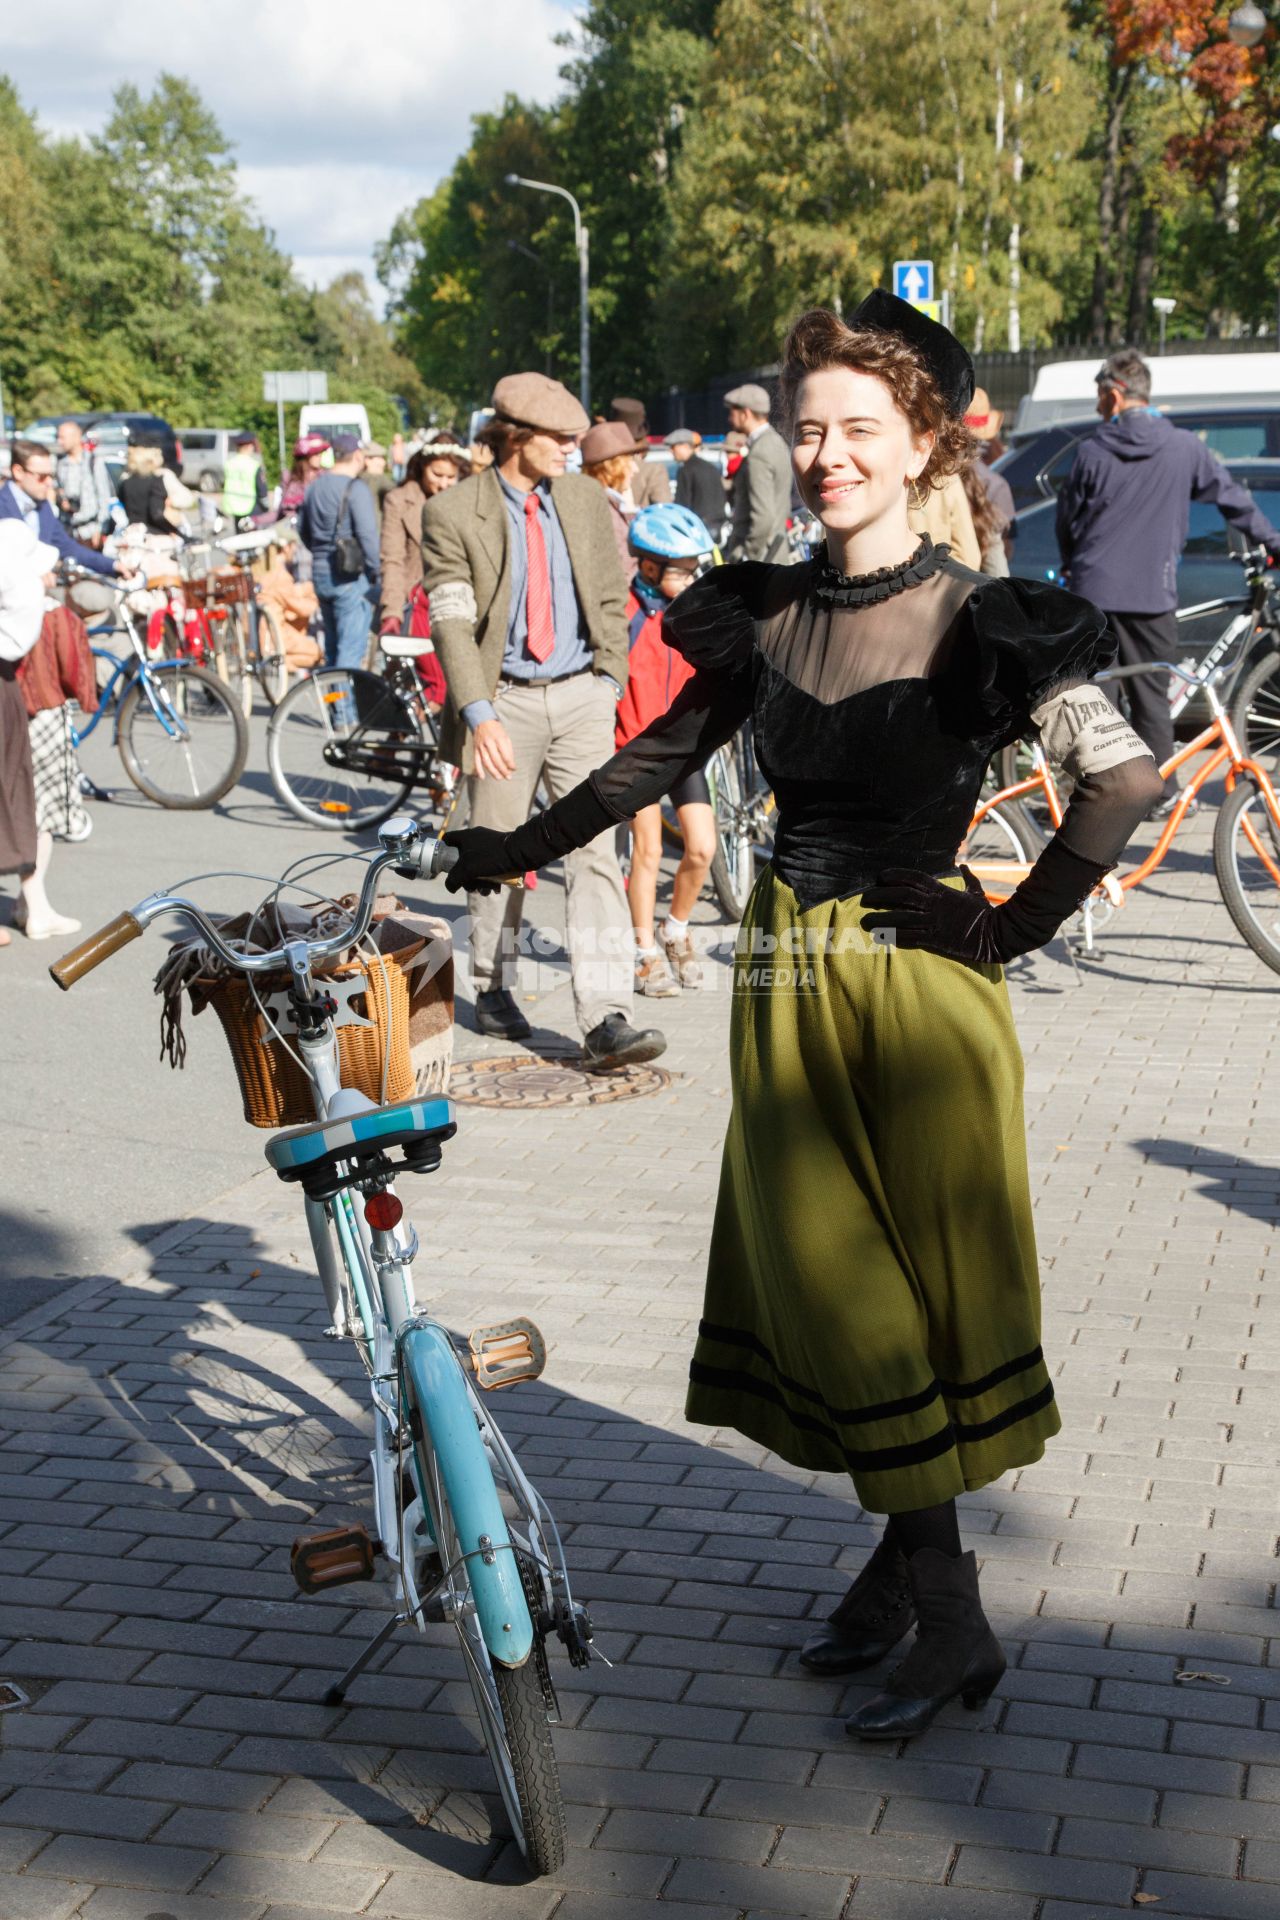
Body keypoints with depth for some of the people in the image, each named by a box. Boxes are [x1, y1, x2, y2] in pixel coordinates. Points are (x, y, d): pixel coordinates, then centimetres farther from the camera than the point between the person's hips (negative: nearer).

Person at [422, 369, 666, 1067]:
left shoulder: (586, 499, 6)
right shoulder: (453, 514, -7)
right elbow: (451, 622, -12)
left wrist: (608, 679, 4)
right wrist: (480, 714, -23)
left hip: (580, 696, 2)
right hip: (504, 701, -2)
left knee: (594, 851, -8)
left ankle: (606, 1019, -12)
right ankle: (491, 988, 32)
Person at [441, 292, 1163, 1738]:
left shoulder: (972, 622, -11)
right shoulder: (763, 613, 5)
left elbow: (1123, 778, -15)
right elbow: (665, 754, 18)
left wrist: (1012, 926, -11)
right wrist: (520, 847, 20)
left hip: (918, 980, -5)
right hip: (787, 978, 5)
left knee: (913, 1286, 1)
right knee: (819, 1286, 8)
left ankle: (954, 1628, 14)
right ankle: (903, 1562, 25)